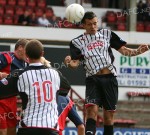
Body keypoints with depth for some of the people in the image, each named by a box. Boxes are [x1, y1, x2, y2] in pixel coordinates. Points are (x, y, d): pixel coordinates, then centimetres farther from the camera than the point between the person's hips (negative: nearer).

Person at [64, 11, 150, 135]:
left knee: (109, 114, 5)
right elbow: (75, 63, 0)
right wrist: (69, 62, -23)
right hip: (93, 79, -1)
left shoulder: (106, 34, 11)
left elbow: (123, 50, 9)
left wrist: (137, 51, -8)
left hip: (109, 78, 2)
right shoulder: (78, 42, 8)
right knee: (92, 109, -20)